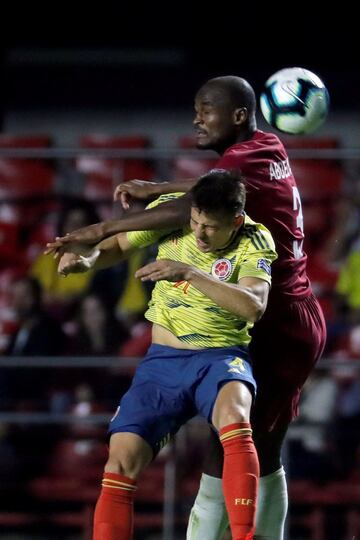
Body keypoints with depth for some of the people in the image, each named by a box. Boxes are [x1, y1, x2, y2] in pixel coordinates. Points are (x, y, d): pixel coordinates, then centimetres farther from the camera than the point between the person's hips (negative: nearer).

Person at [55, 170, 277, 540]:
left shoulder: (254, 242, -11)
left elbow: (254, 306, -27)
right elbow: (119, 245, 14)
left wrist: (189, 273, -33)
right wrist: (87, 258, -8)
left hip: (221, 357, -4)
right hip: (162, 361, 4)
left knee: (233, 412, -38)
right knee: (121, 461, -11)